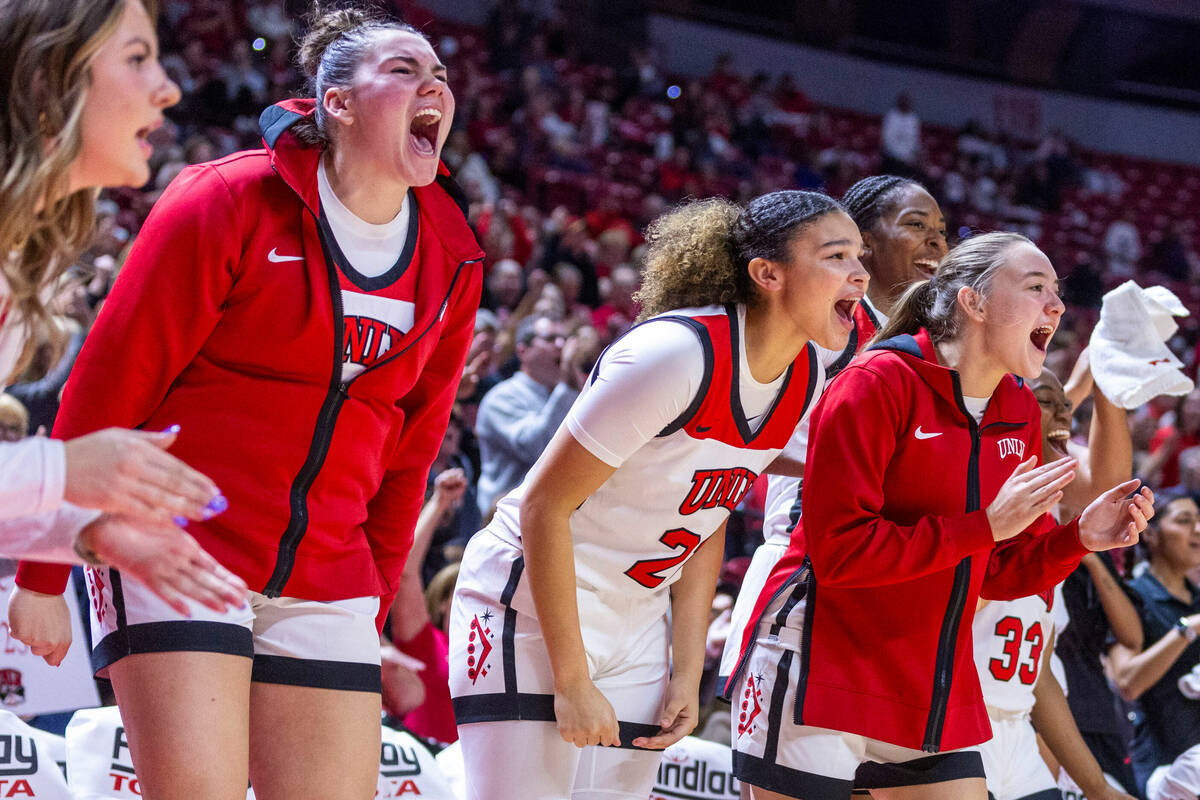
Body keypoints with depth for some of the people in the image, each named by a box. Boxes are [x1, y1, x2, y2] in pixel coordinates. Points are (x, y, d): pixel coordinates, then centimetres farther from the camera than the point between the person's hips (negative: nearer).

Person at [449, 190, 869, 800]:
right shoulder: (676, 354, -24)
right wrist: (572, 680, -19)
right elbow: (543, 505, -21)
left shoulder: (805, 378, -1)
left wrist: (687, 674, 5)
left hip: (637, 624, 7)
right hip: (533, 607, -7)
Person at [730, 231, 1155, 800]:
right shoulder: (877, 384, -13)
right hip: (821, 683, -7)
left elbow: (993, 575, 14)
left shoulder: (1020, 412, 10)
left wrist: (1079, 538, -4)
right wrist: (985, 525, -20)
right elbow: (839, 551, -20)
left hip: (937, 699, 7)